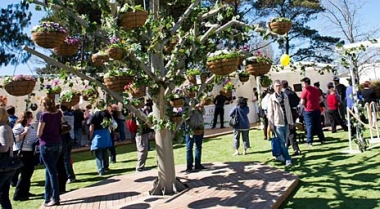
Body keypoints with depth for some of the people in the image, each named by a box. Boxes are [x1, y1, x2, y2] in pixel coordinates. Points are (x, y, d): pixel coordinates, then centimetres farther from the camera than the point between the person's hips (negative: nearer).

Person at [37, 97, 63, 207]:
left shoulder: (44, 115, -13)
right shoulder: (59, 113, 4)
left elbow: (39, 134, -11)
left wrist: (44, 135, 8)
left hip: (46, 145, -6)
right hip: (58, 143, 6)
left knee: (51, 171, -1)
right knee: (49, 170, 16)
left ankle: (55, 198, 3)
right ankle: (48, 197, 23)